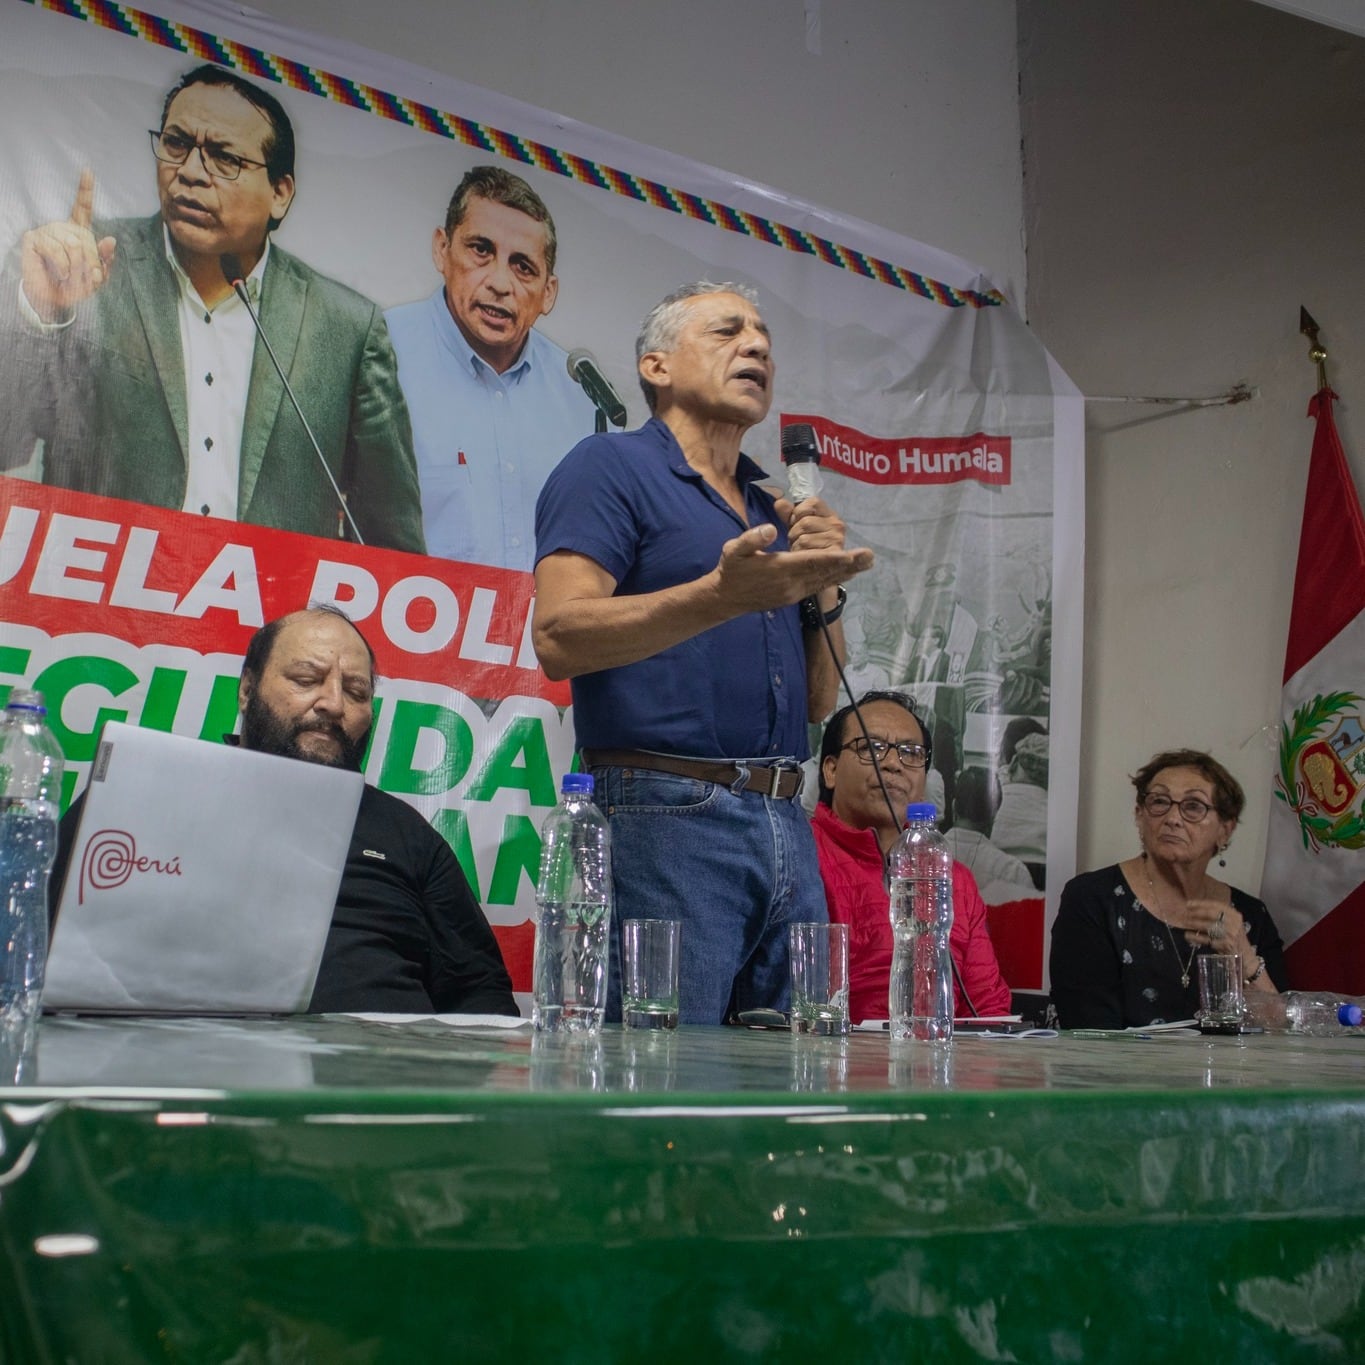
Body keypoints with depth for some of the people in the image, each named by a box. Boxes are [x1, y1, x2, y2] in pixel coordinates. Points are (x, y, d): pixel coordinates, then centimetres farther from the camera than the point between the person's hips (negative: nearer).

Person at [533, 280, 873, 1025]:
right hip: (666, 813, -7)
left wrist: (823, 590, 4)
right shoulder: (611, 468, 1)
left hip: (784, 822, 7)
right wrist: (722, 595, -26)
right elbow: (558, 638, -15)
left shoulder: (773, 507, 22)